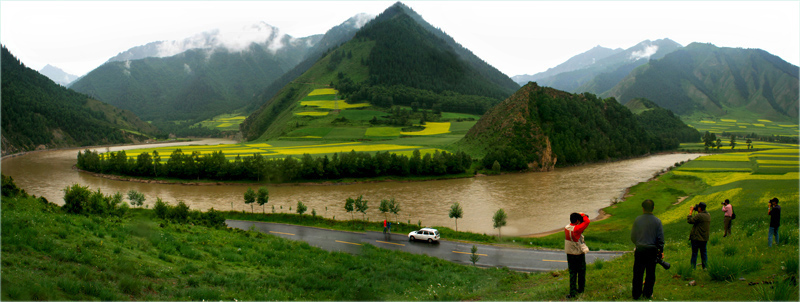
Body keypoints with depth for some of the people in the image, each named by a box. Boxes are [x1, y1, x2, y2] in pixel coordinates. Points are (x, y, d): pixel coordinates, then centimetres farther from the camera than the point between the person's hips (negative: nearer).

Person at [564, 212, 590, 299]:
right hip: (579, 254, -5)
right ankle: (580, 290, 27)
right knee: (581, 272, 15)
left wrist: (580, 216, 4)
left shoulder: (566, 228, -4)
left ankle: (572, 292, 6)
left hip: (569, 254, 5)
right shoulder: (577, 229, -24)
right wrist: (583, 215, 0)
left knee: (572, 273, 9)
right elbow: (587, 221, -18)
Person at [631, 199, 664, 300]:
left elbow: (632, 237, 2)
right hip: (652, 250, 0)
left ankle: (636, 294, 16)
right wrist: (661, 251, 8)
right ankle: (648, 294, 21)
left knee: (638, 273, 9)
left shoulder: (637, 220, -5)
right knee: (650, 273, 13)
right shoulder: (657, 221, -6)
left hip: (640, 249, 0)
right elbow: (660, 238, -4)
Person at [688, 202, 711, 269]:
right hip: (705, 238, 7)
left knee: (694, 253, 0)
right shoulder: (708, 215, 8)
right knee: (704, 252, 14)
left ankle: (693, 268, 4)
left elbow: (690, 220, -16)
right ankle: (705, 267, 16)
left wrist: (690, 213, -4)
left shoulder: (699, 215, -18)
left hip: (697, 238, -7)